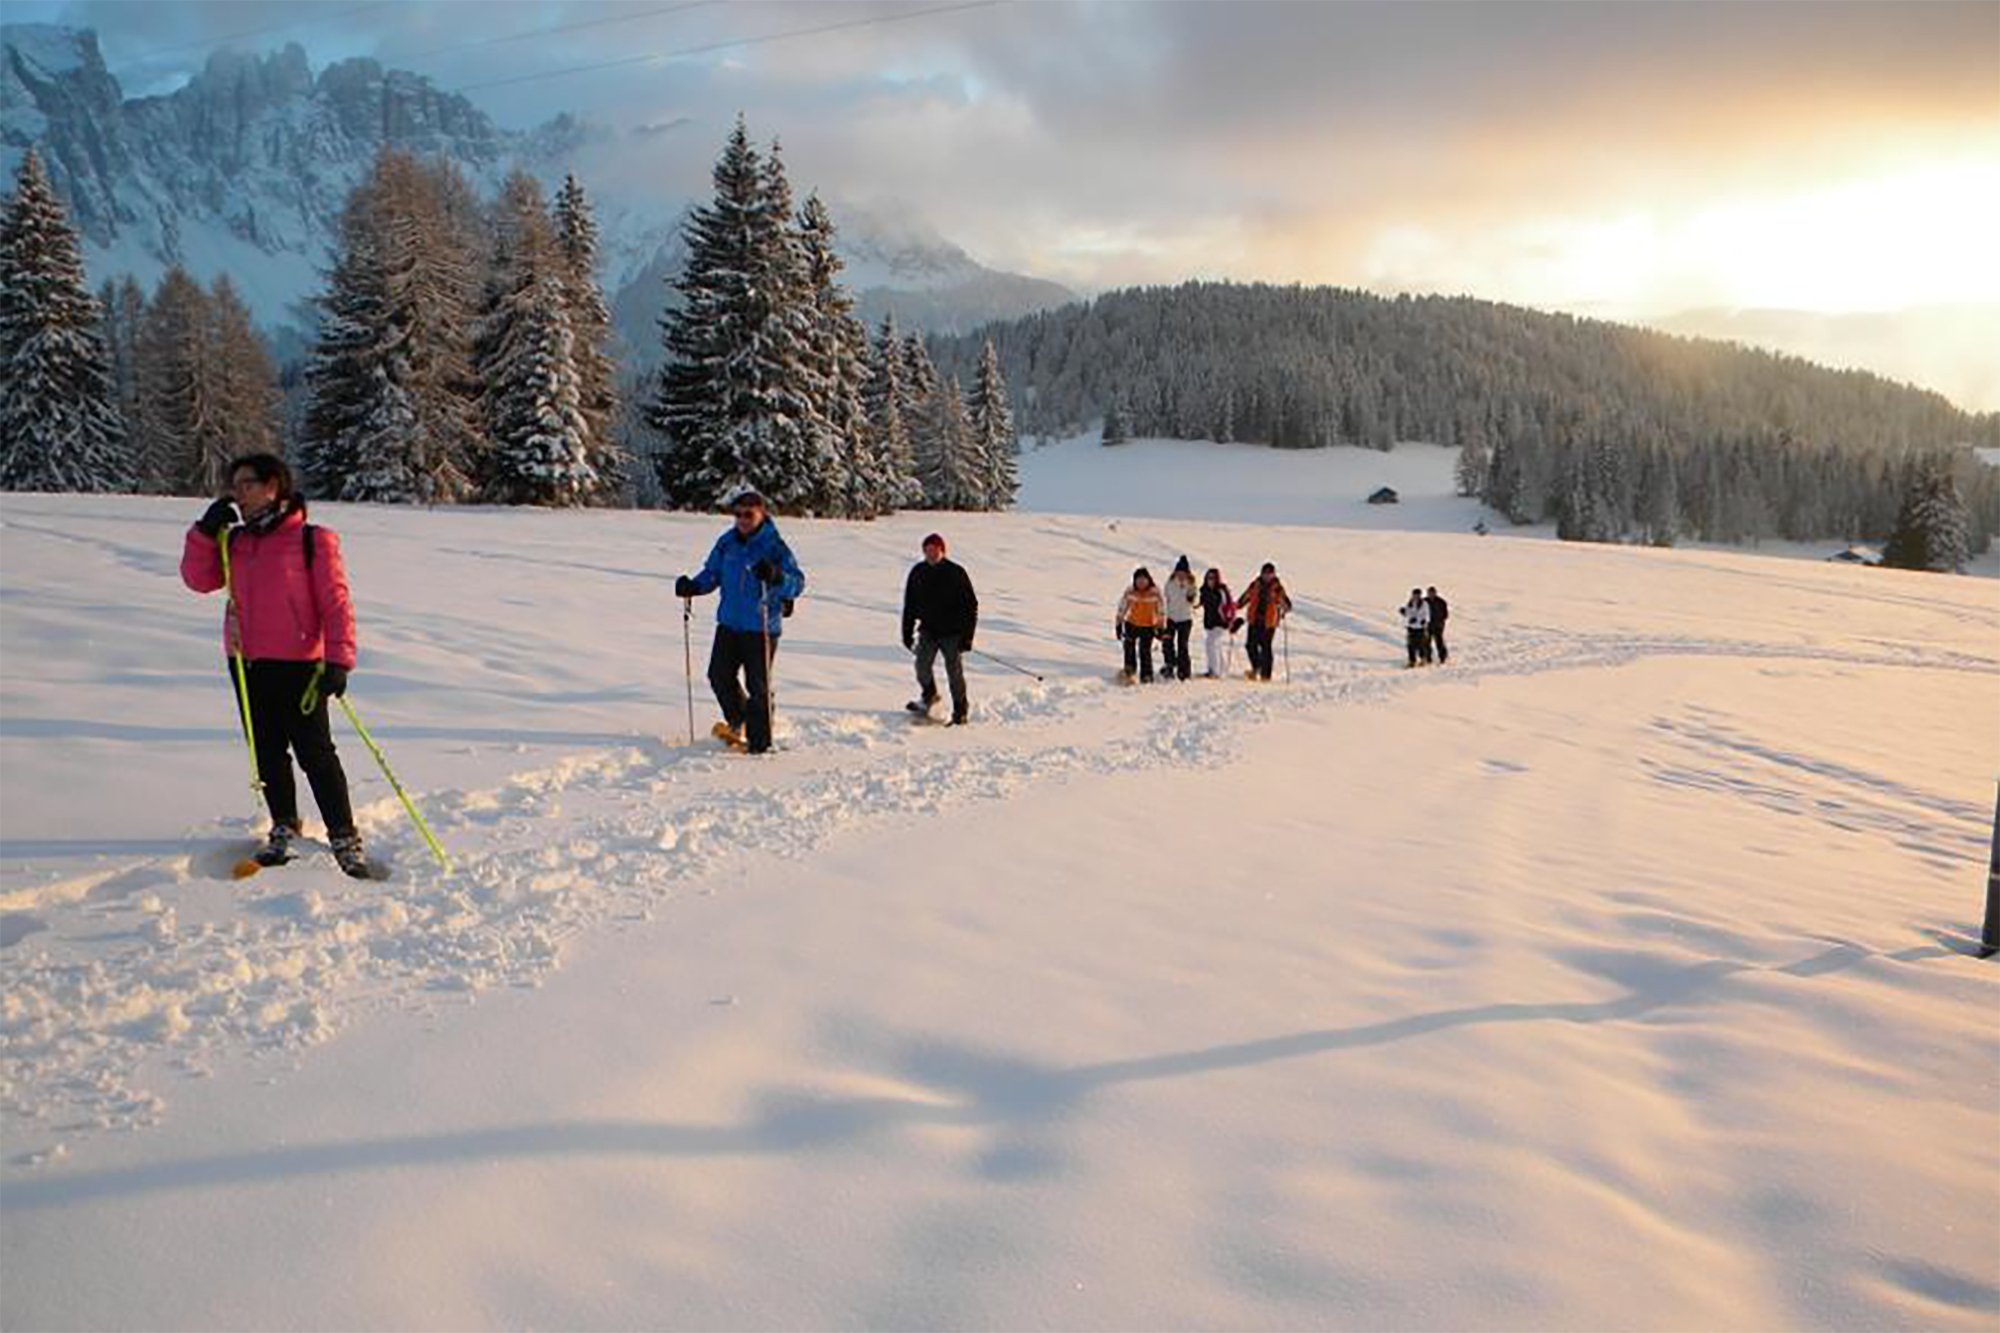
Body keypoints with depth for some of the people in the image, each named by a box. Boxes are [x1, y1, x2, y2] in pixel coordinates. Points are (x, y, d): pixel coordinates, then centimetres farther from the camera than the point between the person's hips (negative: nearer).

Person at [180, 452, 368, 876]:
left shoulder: (312, 540, -7)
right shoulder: (235, 542, 11)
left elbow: (336, 602, -10)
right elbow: (199, 579, 9)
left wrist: (338, 659, -18)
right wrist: (206, 531, -2)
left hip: (299, 665, -6)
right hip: (247, 664, 6)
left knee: (315, 752, -4)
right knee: (267, 750, 13)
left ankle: (344, 837, 4)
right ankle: (284, 829, 28)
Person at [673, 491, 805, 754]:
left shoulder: (774, 546, -10)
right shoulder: (727, 543, 6)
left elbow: (798, 584, -16)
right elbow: (712, 574, 16)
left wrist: (776, 577, -36)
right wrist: (693, 586, -3)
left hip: (762, 628, -5)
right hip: (729, 624, 5)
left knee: (758, 686, -1)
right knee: (719, 675, 2)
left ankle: (759, 743, 11)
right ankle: (738, 722, 26)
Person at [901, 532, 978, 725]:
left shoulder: (956, 572, -8)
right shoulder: (918, 572, 2)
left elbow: (971, 606, -5)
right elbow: (909, 605, 12)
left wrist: (967, 636, -9)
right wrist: (908, 633, 9)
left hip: (952, 632, -3)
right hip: (928, 630, 3)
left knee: (954, 671, 1)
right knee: (922, 665, -11)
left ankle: (959, 711, 15)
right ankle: (929, 696, 18)